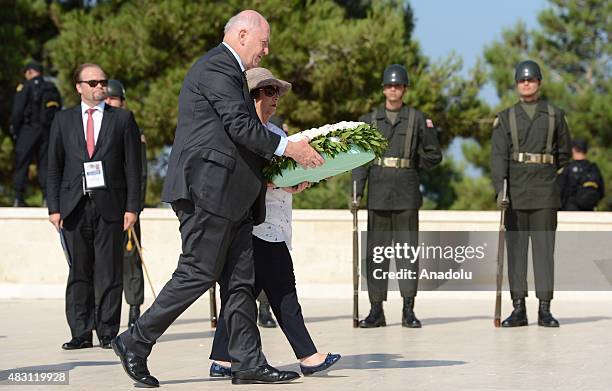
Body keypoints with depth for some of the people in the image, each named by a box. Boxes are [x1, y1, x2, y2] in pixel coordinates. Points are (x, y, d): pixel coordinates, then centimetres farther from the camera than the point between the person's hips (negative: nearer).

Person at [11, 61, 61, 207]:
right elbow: (58, 112, 11)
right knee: (45, 165, 6)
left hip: (28, 130, -5)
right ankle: (47, 197, -2)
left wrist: (14, 130, -2)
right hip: (47, 132, 5)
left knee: (21, 164, 1)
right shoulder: (53, 89, 11)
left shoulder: (26, 87, -6)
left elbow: (17, 111, -11)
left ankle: (18, 198, -2)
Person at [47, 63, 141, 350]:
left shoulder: (122, 119, 9)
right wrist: (54, 208, 2)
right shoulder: (63, 120, 13)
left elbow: (133, 167, 5)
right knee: (79, 272, 2)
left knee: (108, 272, -2)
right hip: (74, 205, 1)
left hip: (109, 205, -1)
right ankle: (81, 333, 6)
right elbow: (54, 167, 11)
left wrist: (132, 207, -3)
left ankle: (108, 333, 3)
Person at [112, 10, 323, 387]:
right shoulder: (216, 67, -10)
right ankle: (136, 342, -1)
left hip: (231, 197, 11)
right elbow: (240, 126, -18)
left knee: (240, 280, 6)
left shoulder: (229, 71, 24)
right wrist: (288, 147, -12)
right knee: (197, 273, -8)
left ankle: (248, 362, 6)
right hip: (209, 189, -11)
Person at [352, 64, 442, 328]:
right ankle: (376, 311, 5)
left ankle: (408, 310, 1)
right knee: (376, 251, 2)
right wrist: (357, 191, -6)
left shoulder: (417, 119, 5)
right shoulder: (369, 120, 9)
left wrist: (410, 168, 6)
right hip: (378, 194, 1)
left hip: (406, 193, -1)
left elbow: (433, 155, 10)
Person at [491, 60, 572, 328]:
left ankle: (545, 309, -2)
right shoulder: (505, 118, 5)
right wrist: (500, 190, -17)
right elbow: (498, 156, -5)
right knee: (516, 248, 1)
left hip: (545, 193, 0)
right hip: (515, 193, 1)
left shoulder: (555, 115, 7)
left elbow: (564, 153, 15)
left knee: (544, 248, -3)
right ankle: (518, 309, 4)